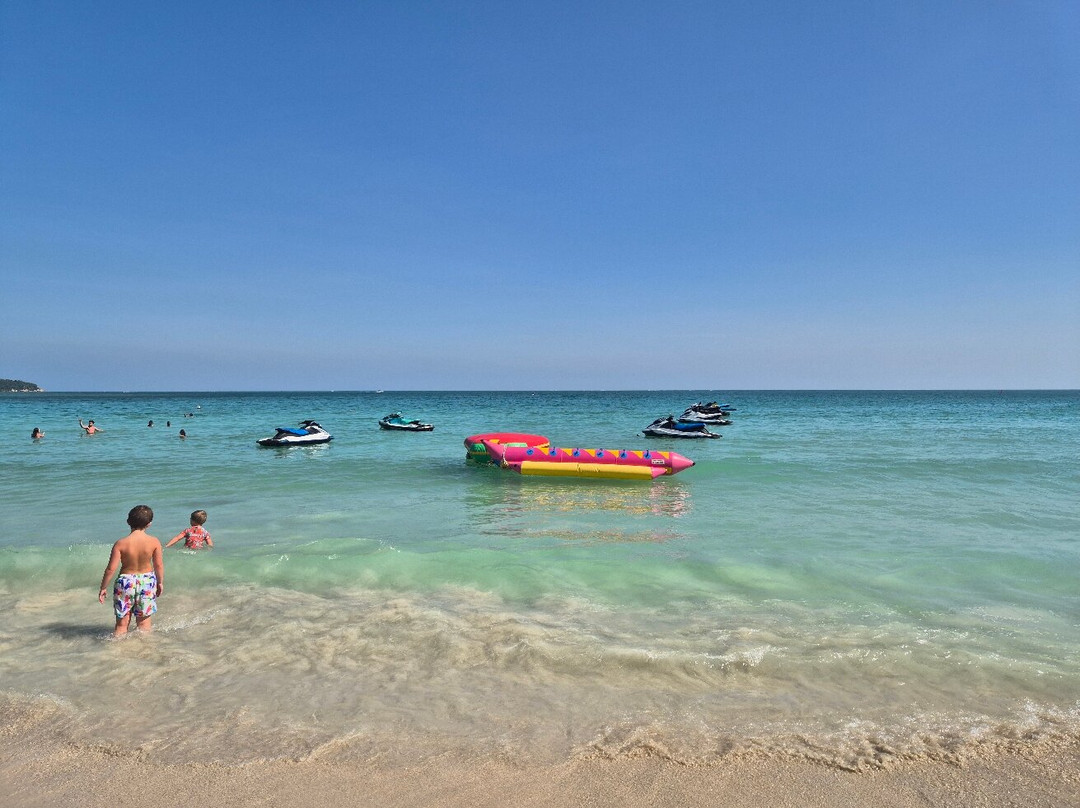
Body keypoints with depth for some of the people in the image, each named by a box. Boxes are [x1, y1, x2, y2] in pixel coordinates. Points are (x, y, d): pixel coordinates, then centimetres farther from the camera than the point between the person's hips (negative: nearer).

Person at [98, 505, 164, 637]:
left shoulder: (120, 543, -14)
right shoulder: (154, 542, -12)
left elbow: (111, 568, -11)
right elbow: (159, 565, -4)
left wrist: (103, 588, 3)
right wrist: (160, 582, 12)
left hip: (125, 583, -1)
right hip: (147, 581, 1)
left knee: (122, 623, 13)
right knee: (144, 621, 16)